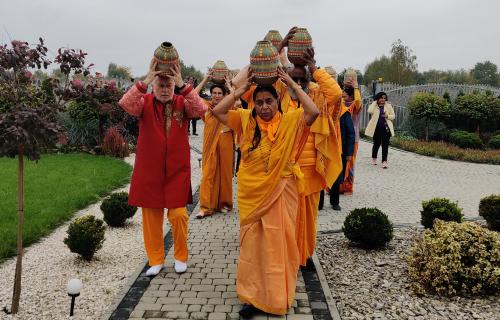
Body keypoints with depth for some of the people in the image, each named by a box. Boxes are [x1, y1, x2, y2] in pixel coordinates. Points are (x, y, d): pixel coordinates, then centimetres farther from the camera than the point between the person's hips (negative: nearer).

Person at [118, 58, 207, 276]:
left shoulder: (182, 103, -1)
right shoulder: (145, 103, -2)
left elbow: (201, 109, -21)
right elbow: (125, 104, -23)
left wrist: (182, 85, -29)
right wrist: (145, 81, -32)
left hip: (177, 170, 0)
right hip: (149, 170, 1)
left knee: (178, 214, -2)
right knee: (151, 215, 8)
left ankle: (180, 256, 21)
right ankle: (156, 259, 24)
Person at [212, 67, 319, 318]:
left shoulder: (289, 122, -5)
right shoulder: (246, 120, 0)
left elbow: (313, 112, -20)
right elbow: (218, 111, -5)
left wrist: (293, 85, -13)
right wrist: (241, 89, -6)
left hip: (280, 193, -1)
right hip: (251, 193, 2)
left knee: (277, 243, 10)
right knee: (253, 243, 10)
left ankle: (276, 296, 27)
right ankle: (254, 296, 23)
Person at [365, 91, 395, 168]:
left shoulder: (389, 106, 8)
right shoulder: (374, 106, 4)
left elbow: (393, 116, 10)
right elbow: (370, 111, -17)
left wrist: (387, 116, -12)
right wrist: (375, 102, -9)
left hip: (386, 128, 1)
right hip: (376, 128, -1)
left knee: (385, 145, -3)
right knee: (376, 144, 9)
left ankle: (384, 161, -2)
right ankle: (374, 158, 31)